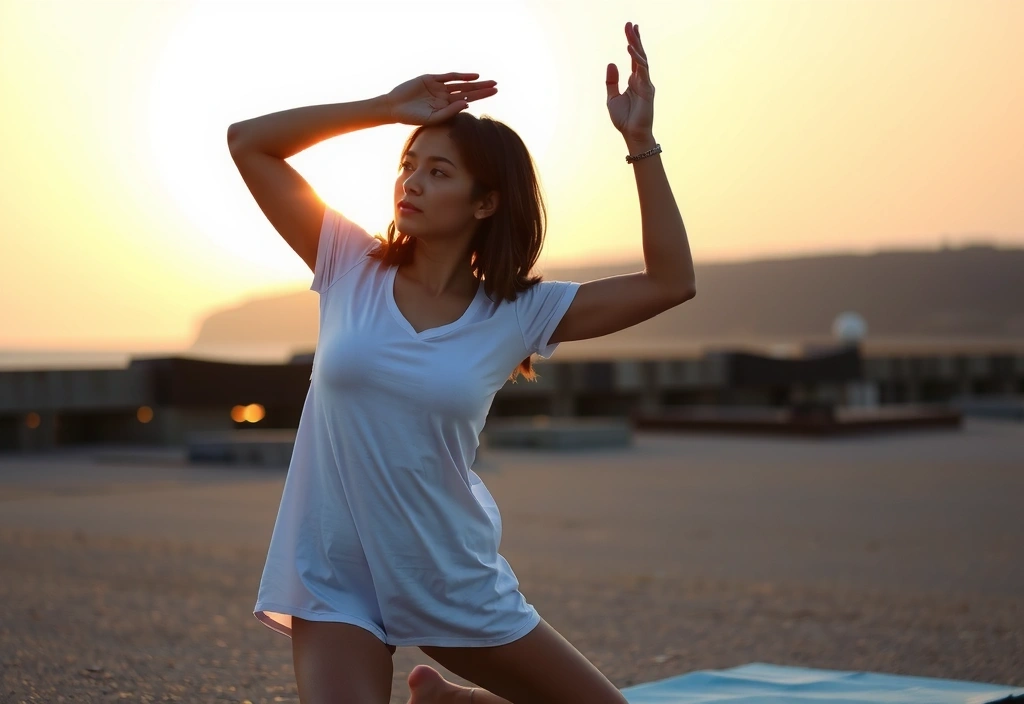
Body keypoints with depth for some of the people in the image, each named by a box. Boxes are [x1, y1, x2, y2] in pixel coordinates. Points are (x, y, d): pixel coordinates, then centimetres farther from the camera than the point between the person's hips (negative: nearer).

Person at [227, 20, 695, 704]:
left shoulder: (519, 312, -3)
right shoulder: (351, 269, -2)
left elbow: (671, 282, -9)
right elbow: (247, 142, -4)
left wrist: (640, 142, -13)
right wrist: (388, 107, -8)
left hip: (457, 584, 2)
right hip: (337, 586, -2)